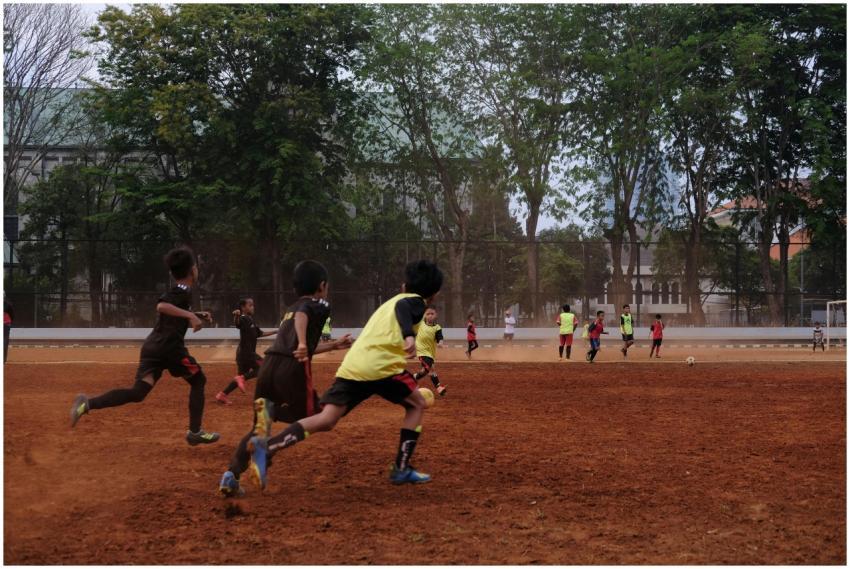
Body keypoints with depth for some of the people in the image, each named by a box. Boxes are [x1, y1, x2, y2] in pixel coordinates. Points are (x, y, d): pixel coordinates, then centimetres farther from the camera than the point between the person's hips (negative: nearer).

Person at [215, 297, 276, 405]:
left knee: (241, 376, 12)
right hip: (245, 352, -9)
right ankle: (242, 378, -13)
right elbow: (236, 323, -36)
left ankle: (222, 395, 13)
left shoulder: (251, 320, 16)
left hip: (248, 352, 9)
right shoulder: (243, 319, -12)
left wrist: (275, 332, 25)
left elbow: (259, 334, 26)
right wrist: (236, 315, -58)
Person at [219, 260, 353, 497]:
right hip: (292, 369, -7)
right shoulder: (319, 305, 9)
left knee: (259, 426, 12)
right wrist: (302, 344, -30)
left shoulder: (290, 309, 31)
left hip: (269, 364, 7)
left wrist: (334, 345, 46)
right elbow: (302, 314, -15)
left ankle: (232, 473, -7)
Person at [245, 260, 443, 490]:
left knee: (326, 420, -4)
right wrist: (409, 336, -34)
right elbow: (403, 308, -16)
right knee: (417, 405, 16)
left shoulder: (389, 302, 32)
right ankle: (401, 469, 10)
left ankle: (267, 446, -25)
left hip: (351, 366, 6)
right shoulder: (416, 302, 9)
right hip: (380, 366, -6)